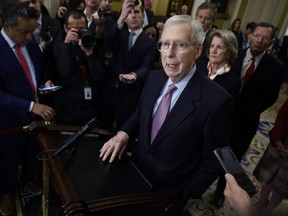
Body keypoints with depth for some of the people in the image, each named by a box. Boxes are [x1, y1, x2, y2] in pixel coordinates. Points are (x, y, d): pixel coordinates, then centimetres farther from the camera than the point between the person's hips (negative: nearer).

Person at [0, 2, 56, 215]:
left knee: (33, 152, 26)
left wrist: (45, 82, -10)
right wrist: (31, 106, -35)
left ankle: (30, 178, 55)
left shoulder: (32, 45, -5)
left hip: (36, 112, 5)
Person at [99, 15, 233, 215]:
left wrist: (188, 193, -8)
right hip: (136, 172, 6)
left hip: (170, 193, -5)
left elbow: (214, 159, -17)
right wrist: (124, 133, -12)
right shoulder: (154, 78, -7)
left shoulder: (216, 100, -27)